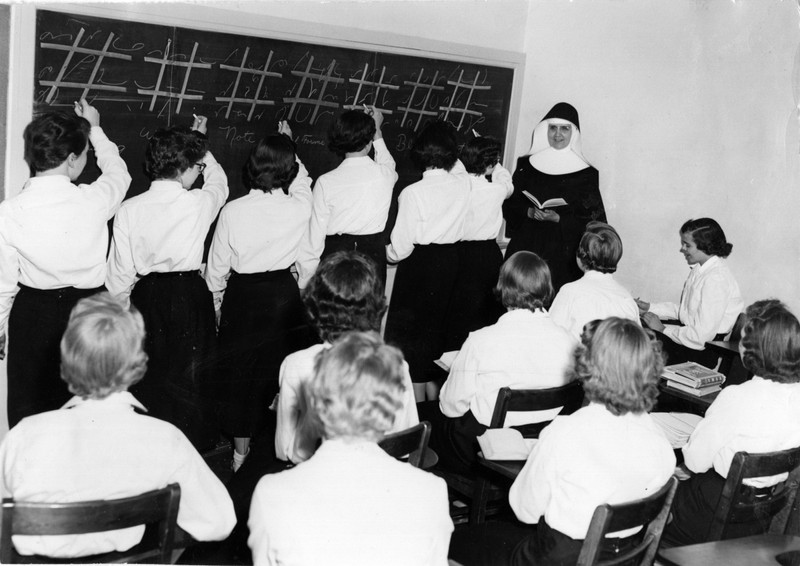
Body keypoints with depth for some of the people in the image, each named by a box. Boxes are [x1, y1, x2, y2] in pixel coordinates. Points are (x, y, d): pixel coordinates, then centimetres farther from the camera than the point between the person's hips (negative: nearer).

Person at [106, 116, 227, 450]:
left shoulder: (129, 210, -7)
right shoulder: (198, 204, -12)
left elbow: (120, 272, -2)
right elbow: (219, 183, 14)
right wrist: (200, 140, 27)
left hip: (147, 299, 3)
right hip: (190, 297, -2)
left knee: (149, 375, 15)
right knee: (188, 376, 10)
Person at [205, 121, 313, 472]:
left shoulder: (233, 211, -15)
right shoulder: (300, 208, -14)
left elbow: (217, 264, -4)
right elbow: (301, 179, 11)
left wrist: (216, 297, 14)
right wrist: (288, 144, 27)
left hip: (244, 295, -1)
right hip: (285, 295, 1)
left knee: (241, 368, 13)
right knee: (282, 363, 19)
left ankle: (241, 447, 25)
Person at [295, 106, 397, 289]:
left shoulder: (326, 183, -13)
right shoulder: (385, 175, -8)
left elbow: (314, 237, -9)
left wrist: (304, 282, 2)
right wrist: (377, 130, 33)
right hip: (373, 259, 2)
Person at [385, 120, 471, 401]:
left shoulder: (412, 193, -18)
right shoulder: (463, 185, -7)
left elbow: (400, 247, -15)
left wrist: (389, 252, 6)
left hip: (419, 264, -5)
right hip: (450, 262, 5)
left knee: (410, 331, 8)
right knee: (437, 324, 20)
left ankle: (417, 404, 14)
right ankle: (434, 396, 30)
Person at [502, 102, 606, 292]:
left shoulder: (586, 174, 2)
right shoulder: (526, 165, 8)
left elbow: (593, 220, -1)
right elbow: (509, 205, 9)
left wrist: (559, 219, -13)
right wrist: (529, 212, -10)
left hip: (563, 255, -1)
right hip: (525, 248, 2)